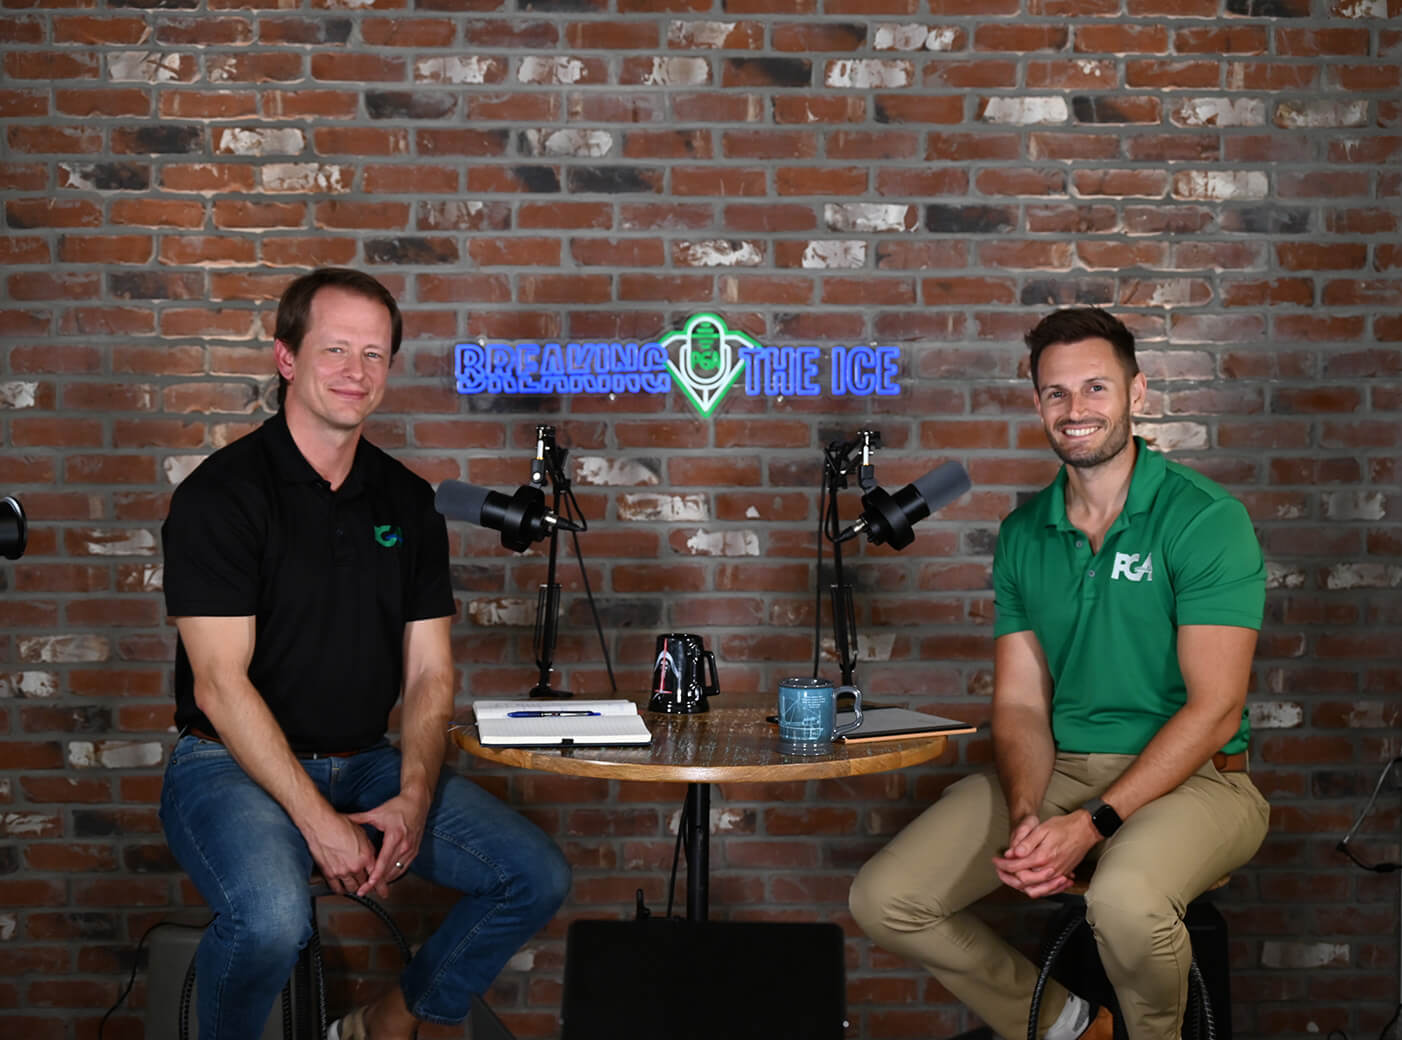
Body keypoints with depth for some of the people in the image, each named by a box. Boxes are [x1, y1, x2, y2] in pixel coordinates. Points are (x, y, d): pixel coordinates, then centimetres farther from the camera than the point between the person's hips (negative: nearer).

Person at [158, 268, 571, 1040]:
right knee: (274, 918, -35)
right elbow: (220, 684, -16)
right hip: (235, 765, -6)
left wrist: (413, 798, -11)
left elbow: (428, 673, 6)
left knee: (536, 876, -6)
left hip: (365, 763, 6)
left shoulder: (405, 501, 8)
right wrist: (316, 821, -21)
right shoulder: (220, 495, -10)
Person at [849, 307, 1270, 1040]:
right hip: (1057, 770, 5)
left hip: (1188, 776, -5)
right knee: (883, 900, -10)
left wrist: (1093, 824, -21)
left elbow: (1213, 707, -14)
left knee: (1126, 904, -38)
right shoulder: (1023, 534, 8)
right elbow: (1020, 701, 6)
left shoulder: (1206, 520, -9)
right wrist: (1024, 817, -15)